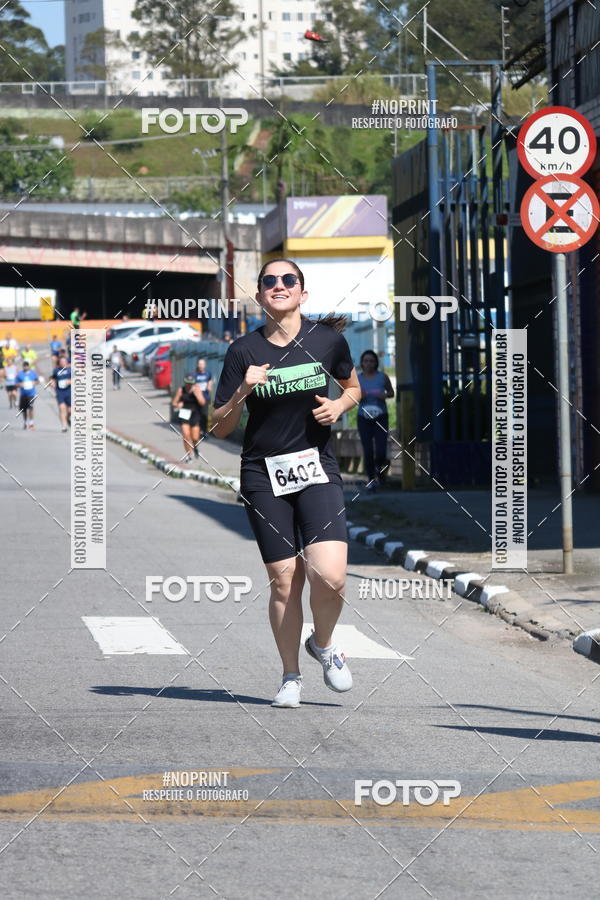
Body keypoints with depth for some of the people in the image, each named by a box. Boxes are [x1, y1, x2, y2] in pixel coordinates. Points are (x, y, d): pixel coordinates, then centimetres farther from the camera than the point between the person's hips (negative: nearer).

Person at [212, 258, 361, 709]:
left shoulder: (328, 340, -1)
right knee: (285, 581, 0)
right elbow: (219, 427, 0)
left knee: (330, 575, -17)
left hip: (318, 469, 0)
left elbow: (353, 387, 19)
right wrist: (242, 393, -17)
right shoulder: (244, 351, -3)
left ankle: (323, 644, 14)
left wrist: (339, 405, -3)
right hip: (264, 474, 0)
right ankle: (291, 676, 20)